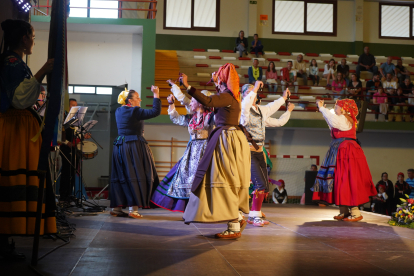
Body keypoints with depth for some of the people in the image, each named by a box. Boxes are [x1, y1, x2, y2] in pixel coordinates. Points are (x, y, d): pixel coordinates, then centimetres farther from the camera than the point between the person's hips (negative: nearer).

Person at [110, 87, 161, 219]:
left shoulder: (118, 111, 11)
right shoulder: (135, 111, -12)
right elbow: (155, 111, -16)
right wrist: (156, 95, -7)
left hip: (119, 147, 8)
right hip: (134, 147, -8)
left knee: (120, 177, 12)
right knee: (134, 176, -4)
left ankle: (116, 207, 16)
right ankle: (133, 209, -6)